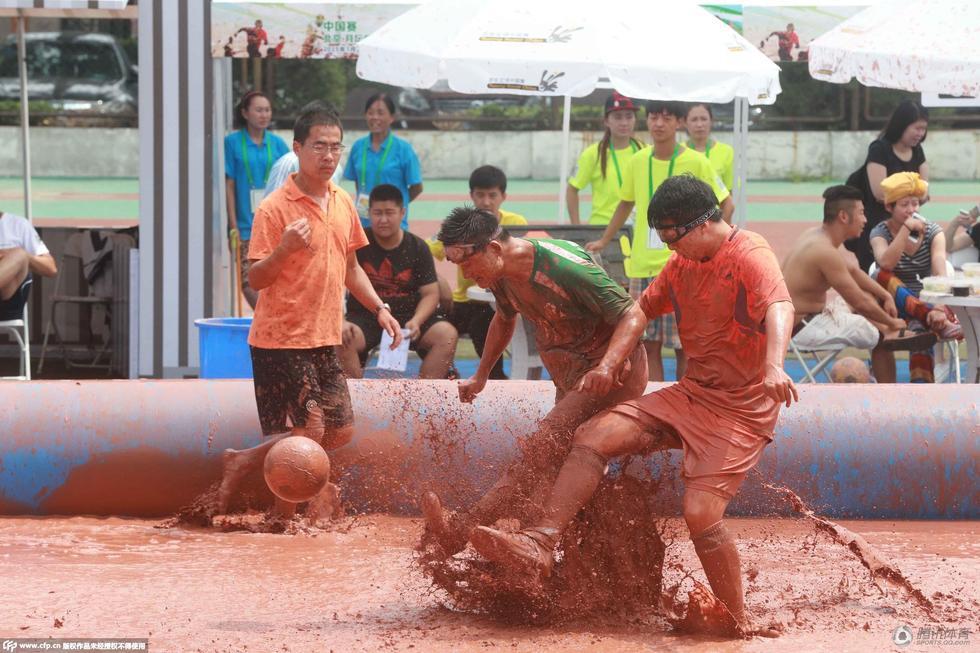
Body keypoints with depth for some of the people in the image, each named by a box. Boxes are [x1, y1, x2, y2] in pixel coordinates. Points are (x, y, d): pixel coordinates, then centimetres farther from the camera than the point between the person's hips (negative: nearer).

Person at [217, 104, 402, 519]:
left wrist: (379, 308, 10)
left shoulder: (343, 204, 10)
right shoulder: (275, 209, -13)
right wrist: (284, 249, -32)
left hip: (324, 340, 8)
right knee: (309, 431, -12)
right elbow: (256, 279, -14)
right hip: (281, 340, -8)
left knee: (339, 433, 6)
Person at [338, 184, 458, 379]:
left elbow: (430, 293, 2)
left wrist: (416, 321, -18)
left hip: (408, 316, 2)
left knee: (447, 334, -24)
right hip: (365, 317, -2)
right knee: (342, 339, -35)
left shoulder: (417, 247, 5)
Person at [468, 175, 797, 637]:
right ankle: (539, 546, -9)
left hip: (743, 408, -8)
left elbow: (780, 308, -34)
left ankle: (739, 624, -5)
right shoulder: (682, 262, 10)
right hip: (691, 392, 8)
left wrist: (773, 366, -54)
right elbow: (643, 309, 16)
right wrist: (608, 366, -1)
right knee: (593, 437, -6)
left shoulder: (750, 255, -17)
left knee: (701, 513, -21)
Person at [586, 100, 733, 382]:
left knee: (684, 345, -1)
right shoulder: (637, 162, 7)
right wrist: (604, 240, 21)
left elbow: (726, 204, 2)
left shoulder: (696, 163, -5)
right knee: (648, 344, 2)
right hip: (642, 266, 4)